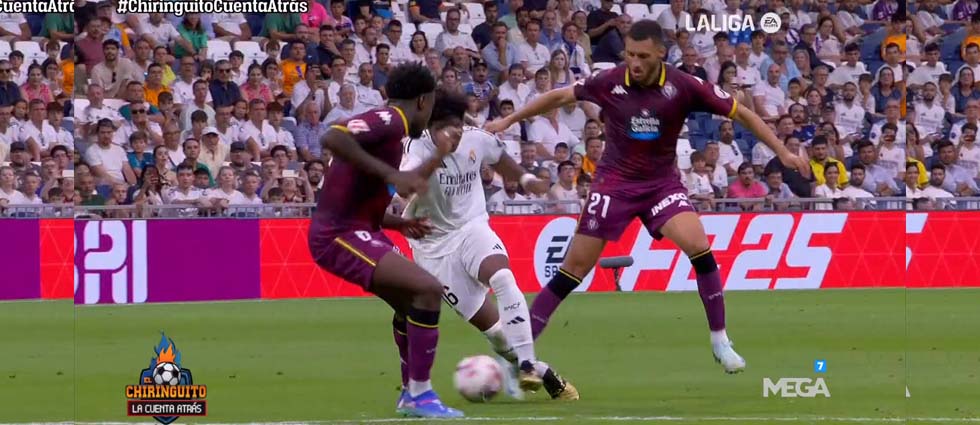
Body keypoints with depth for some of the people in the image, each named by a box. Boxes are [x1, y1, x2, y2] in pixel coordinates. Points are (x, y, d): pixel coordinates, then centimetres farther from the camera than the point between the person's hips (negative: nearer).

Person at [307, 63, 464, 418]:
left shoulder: (389, 127, 17)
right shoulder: (389, 119, -13)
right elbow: (332, 137, -31)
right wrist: (391, 174, -30)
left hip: (354, 230, 11)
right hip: (342, 234, -11)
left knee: (411, 300, 26)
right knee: (428, 290, -20)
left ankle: (410, 393, 39)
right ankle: (420, 395, -14)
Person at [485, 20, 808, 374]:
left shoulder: (682, 86, -14)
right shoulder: (610, 83, -12)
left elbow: (740, 113, -4)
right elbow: (561, 96, 5)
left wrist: (782, 152, -7)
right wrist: (508, 120, 8)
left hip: (661, 182, 0)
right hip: (615, 182, 0)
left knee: (698, 245, -23)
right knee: (575, 267, -3)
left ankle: (720, 342, -12)